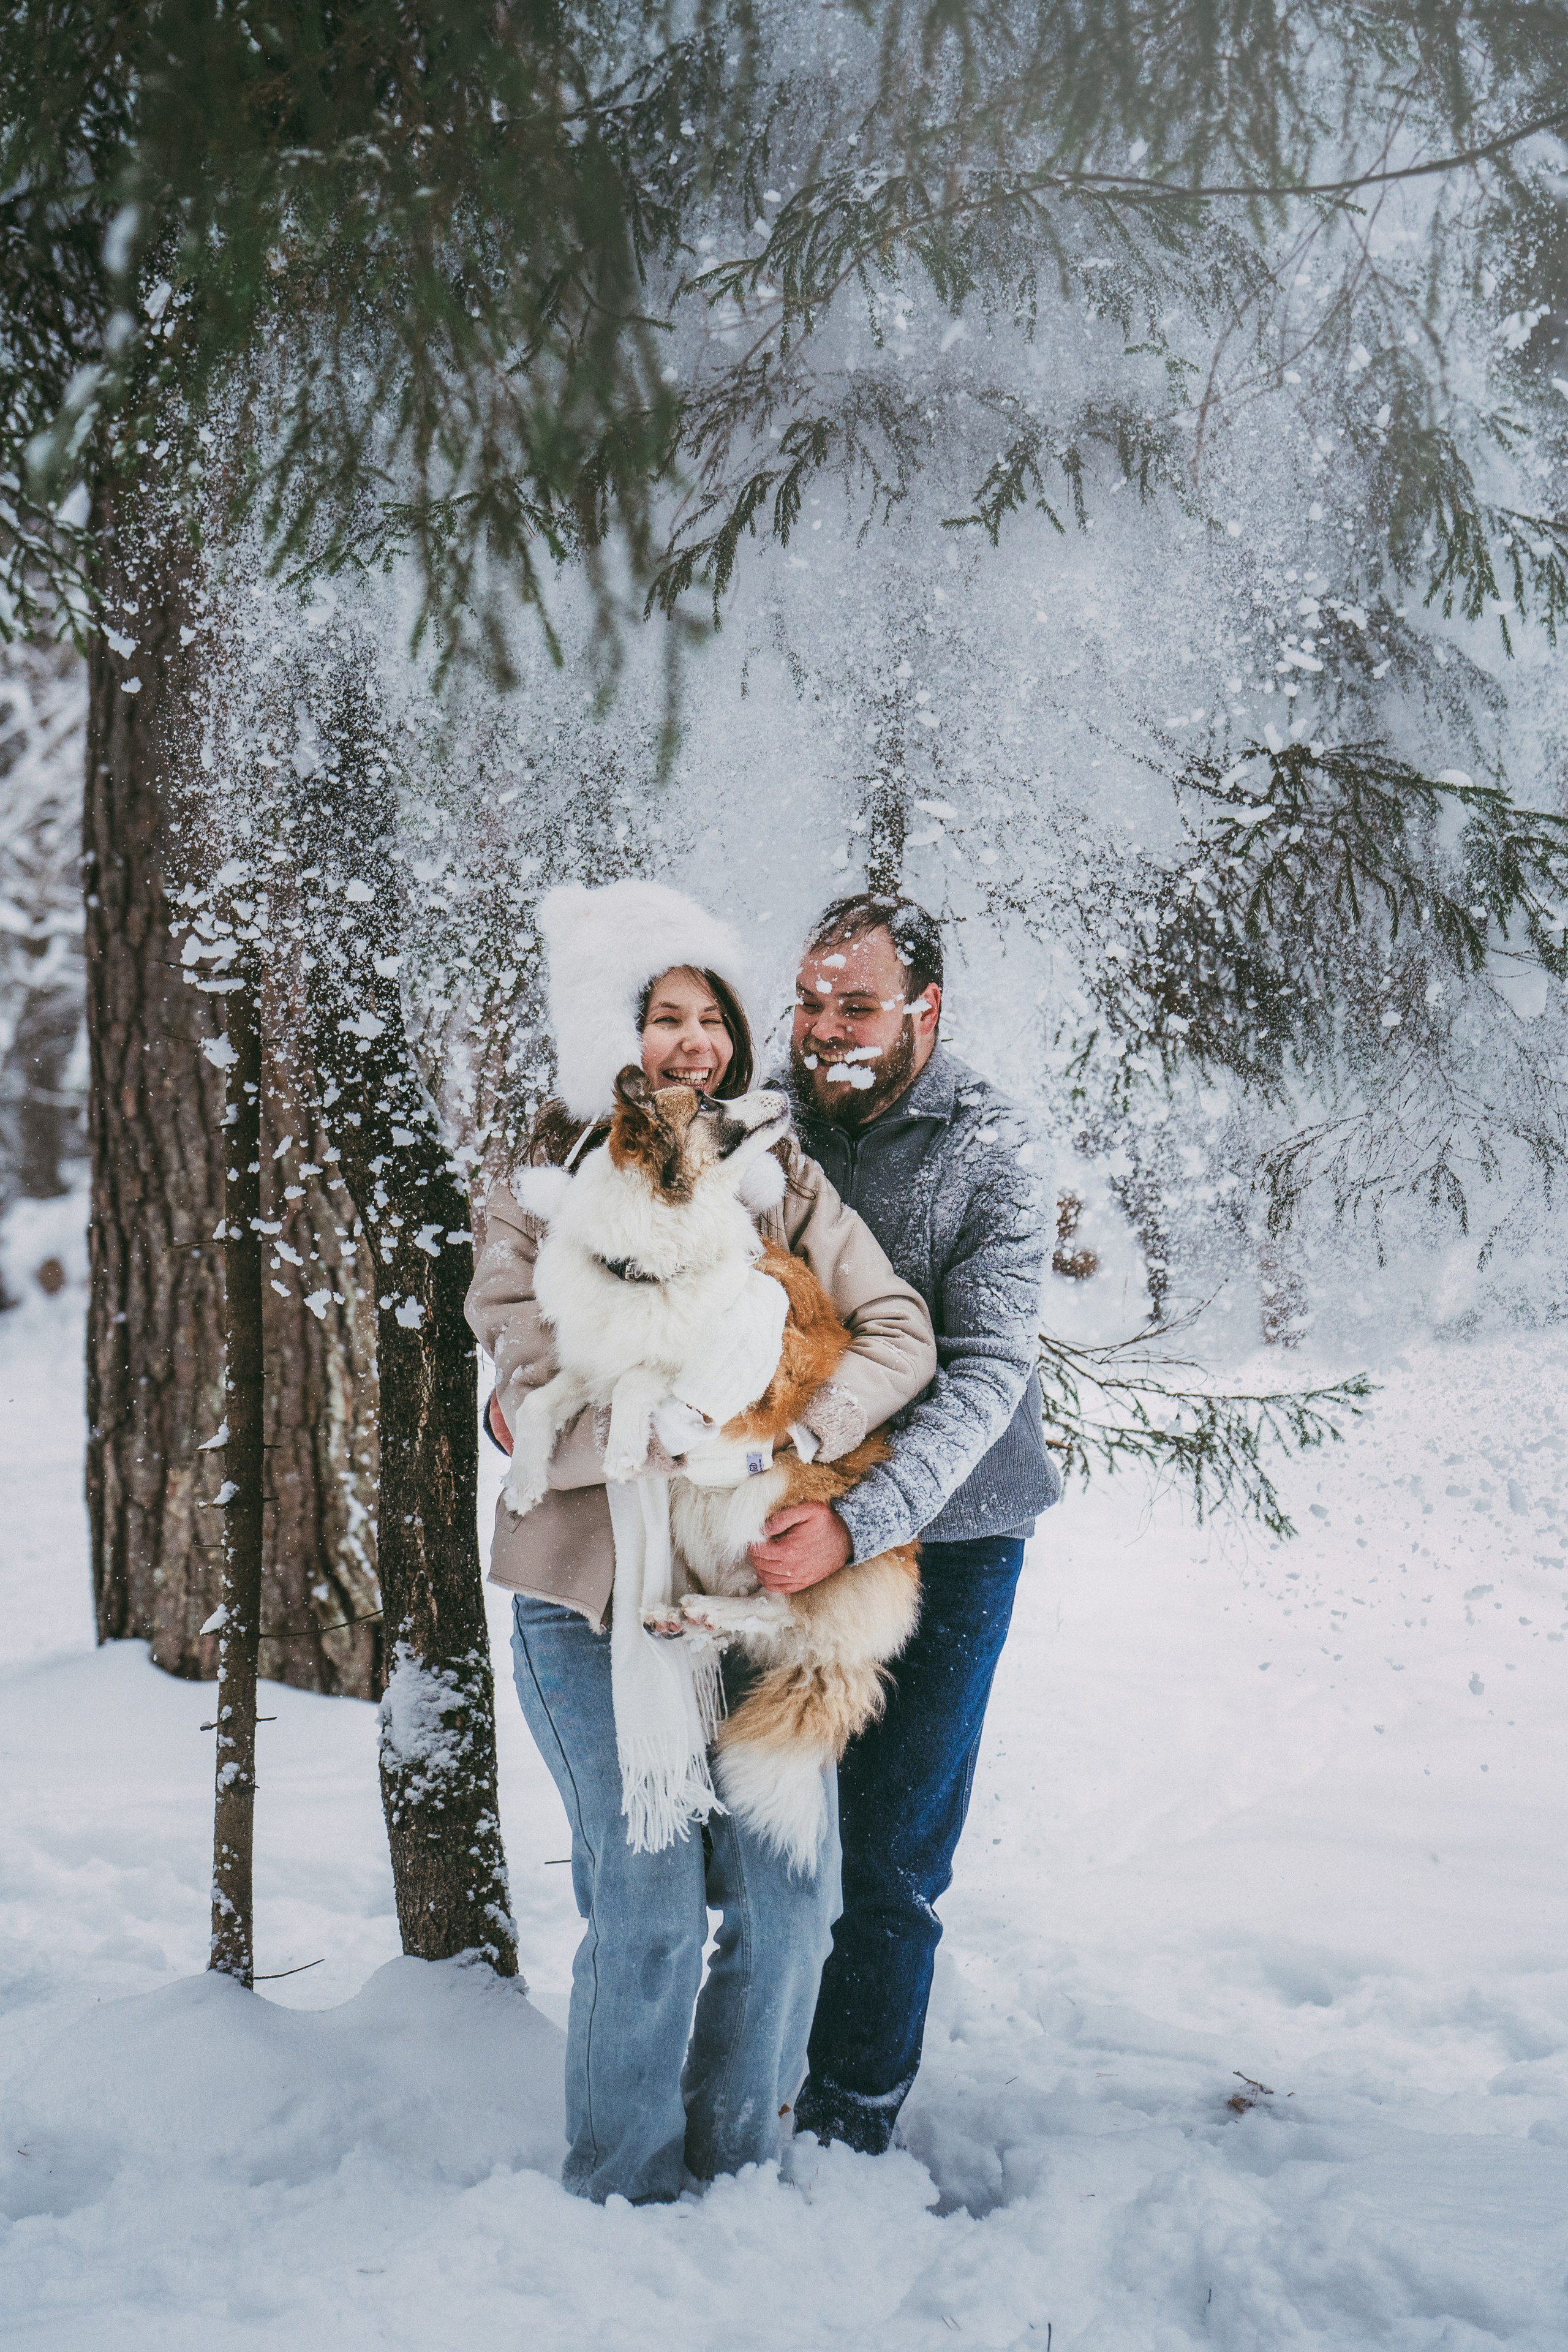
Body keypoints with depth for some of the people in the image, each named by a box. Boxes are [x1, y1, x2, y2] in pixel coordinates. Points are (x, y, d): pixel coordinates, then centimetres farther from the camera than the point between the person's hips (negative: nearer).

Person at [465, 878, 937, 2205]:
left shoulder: (779, 1177, 6)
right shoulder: (539, 1199, -2)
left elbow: (898, 1331, -2)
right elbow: (542, 1399, -14)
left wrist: (787, 1432, -18)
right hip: (597, 1596, -3)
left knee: (789, 1895, 5)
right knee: (649, 1910, -3)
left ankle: (739, 2166, 27)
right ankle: (627, 2194, 19)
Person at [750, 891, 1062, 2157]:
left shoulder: (991, 1153, -11)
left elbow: (990, 1371, -20)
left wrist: (862, 1520, -32)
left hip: (941, 1539, -3)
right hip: (798, 1526, 4)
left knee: (887, 1855, 2)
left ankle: (850, 2125, 17)